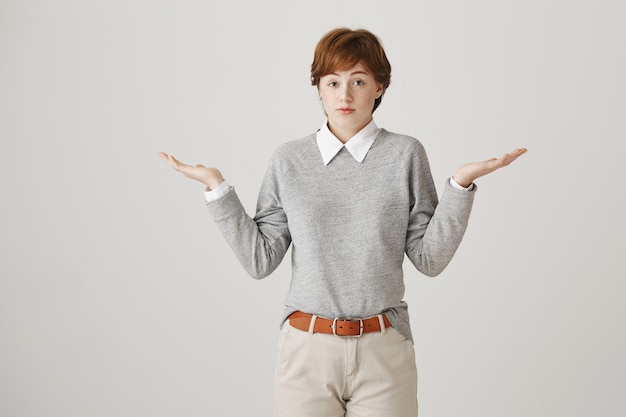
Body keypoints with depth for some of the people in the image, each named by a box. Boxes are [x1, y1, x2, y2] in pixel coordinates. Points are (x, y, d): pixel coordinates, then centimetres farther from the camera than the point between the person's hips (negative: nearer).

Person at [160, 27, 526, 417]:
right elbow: (261, 260, 1)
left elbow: (429, 258, -2)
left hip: (383, 349, -1)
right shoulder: (289, 160, 3)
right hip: (307, 349, 1)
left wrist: (461, 183, -12)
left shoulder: (405, 154, -1)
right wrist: (217, 187, -3)